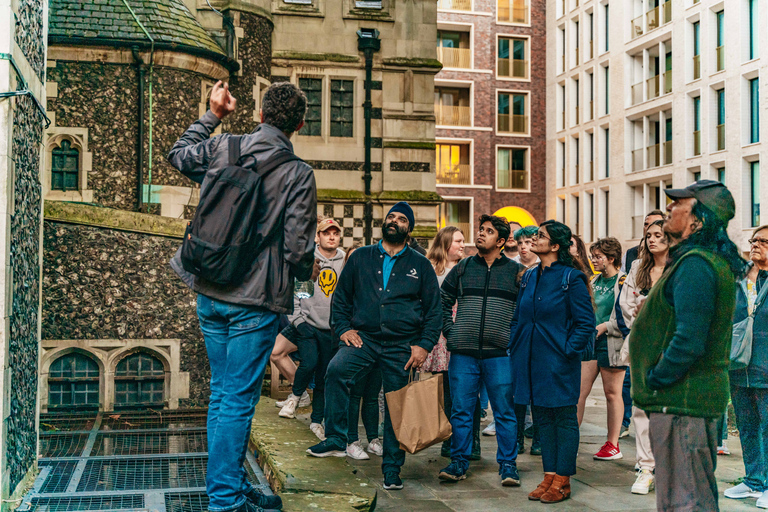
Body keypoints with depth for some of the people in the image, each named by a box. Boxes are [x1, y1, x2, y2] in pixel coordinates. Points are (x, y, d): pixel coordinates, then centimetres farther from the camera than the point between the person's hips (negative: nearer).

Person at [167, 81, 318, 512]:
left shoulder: (221, 147, 2)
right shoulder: (298, 173, -11)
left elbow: (178, 156, 23)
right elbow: (298, 249, -13)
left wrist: (213, 115, 27)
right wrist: (308, 273, 9)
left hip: (209, 293, 6)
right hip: (256, 299, -5)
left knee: (222, 391, 16)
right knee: (238, 399, 1)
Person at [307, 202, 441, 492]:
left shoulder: (420, 265, 9)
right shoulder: (361, 258, 11)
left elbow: (434, 309, 10)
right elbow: (341, 296, 16)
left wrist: (424, 345, -1)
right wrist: (343, 328, 1)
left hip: (402, 347, 0)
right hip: (363, 338, 0)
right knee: (336, 371, -27)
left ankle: (392, 467, 18)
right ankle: (336, 440, -15)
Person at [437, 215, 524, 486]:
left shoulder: (516, 271, 5)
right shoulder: (462, 268, 11)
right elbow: (442, 301, 19)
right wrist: (449, 330, 9)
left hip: (500, 352, -2)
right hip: (463, 352, 2)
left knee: (505, 411, 2)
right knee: (461, 410, 5)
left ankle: (508, 464, 13)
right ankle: (459, 462, 14)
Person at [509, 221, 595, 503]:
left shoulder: (571, 278, -8)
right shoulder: (529, 278, 11)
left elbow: (586, 321, -9)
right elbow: (518, 318, 19)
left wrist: (568, 350, -14)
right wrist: (515, 349, 9)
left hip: (559, 363, -7)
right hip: (532, 362, 7)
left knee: (564, 419, 3)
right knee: (543, 419, 11)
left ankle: (562, 481, 10)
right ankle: (549, 476, 20)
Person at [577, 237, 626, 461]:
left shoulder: (623, 282, -7)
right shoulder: (595, 281, 15)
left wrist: (604, 327, -16)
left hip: (611, 343, -6)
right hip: (591, 341, 6)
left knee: (612, 393, 3)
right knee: (579, 390, 1)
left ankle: (613, 445, 12)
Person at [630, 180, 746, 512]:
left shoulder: (695, 265, -20)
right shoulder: (709, 260, 14)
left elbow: (689, 341, -27)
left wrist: (655, 380, -14)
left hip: (681, 400, -11)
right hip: (695, 397, 11)